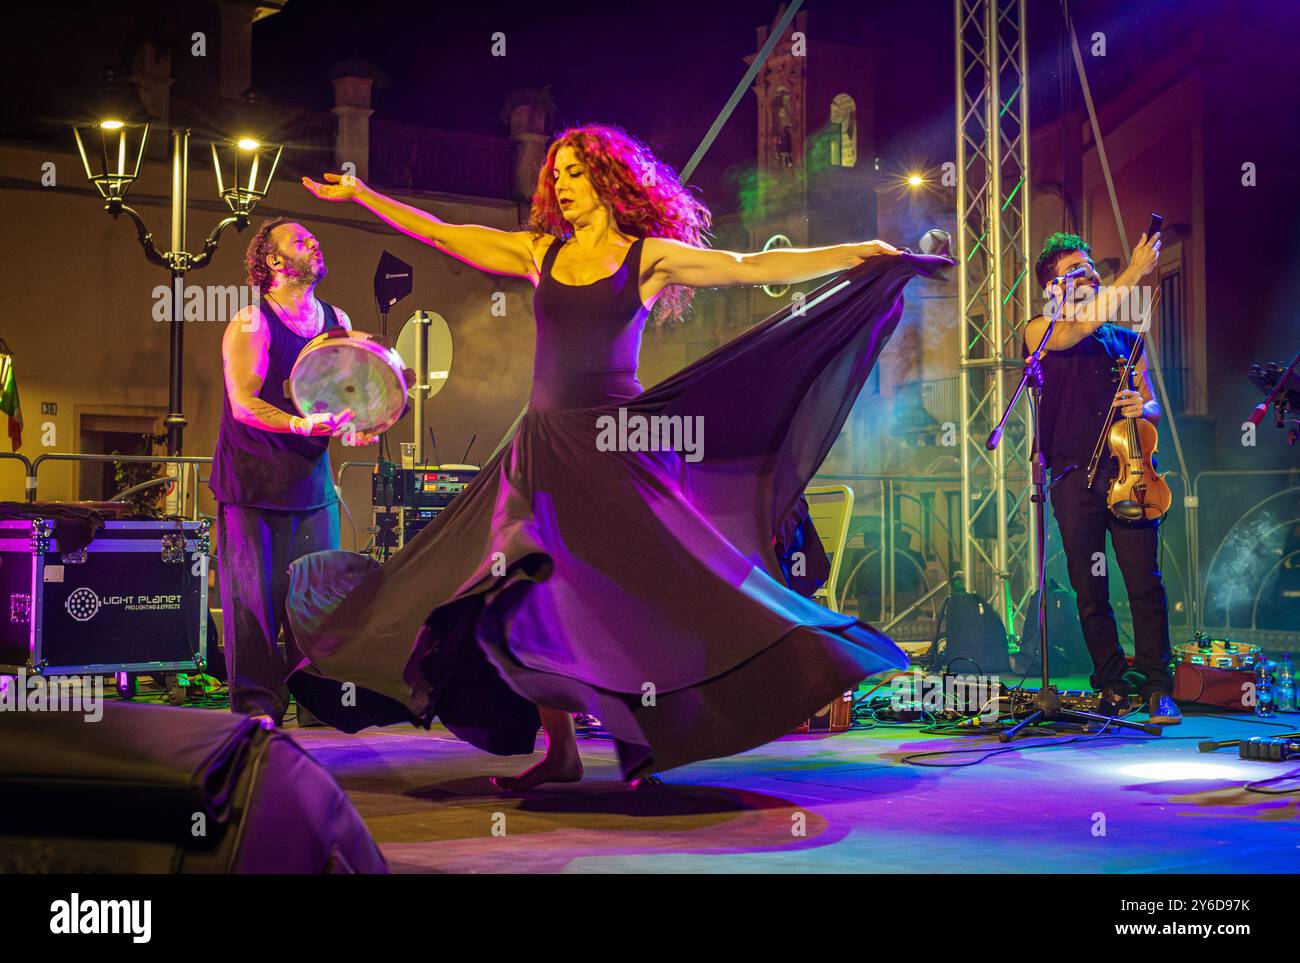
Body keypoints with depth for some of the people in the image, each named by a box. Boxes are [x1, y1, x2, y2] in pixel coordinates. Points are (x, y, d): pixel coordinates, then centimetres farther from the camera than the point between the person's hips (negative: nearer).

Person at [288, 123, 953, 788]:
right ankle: (560, 752, 10)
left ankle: (640, 739, 7)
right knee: (521, 594, 0)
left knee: (637, 589, -9)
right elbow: (439, 234, 18)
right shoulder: (540, 253, 12)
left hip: (617, 446, -4)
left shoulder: (649, 257, 1)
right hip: (544, 444, 4)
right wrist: (359, 195, 21)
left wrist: (864, 254, -8)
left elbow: (757, 267, -3)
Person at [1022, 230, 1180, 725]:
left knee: (1144, 581, -8)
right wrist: (1134, 273, -15)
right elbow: (1077, 330, -14)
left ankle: (1158, 688, -3)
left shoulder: (1126, 339, 19)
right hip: (1074, 476, -1)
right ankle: (1112, 687, 10)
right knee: (1090, 590, 1)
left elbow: (1154, 406, 20)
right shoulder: (1040, 331, 8)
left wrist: (1141, 408, -5)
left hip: (1127, 470, 2)